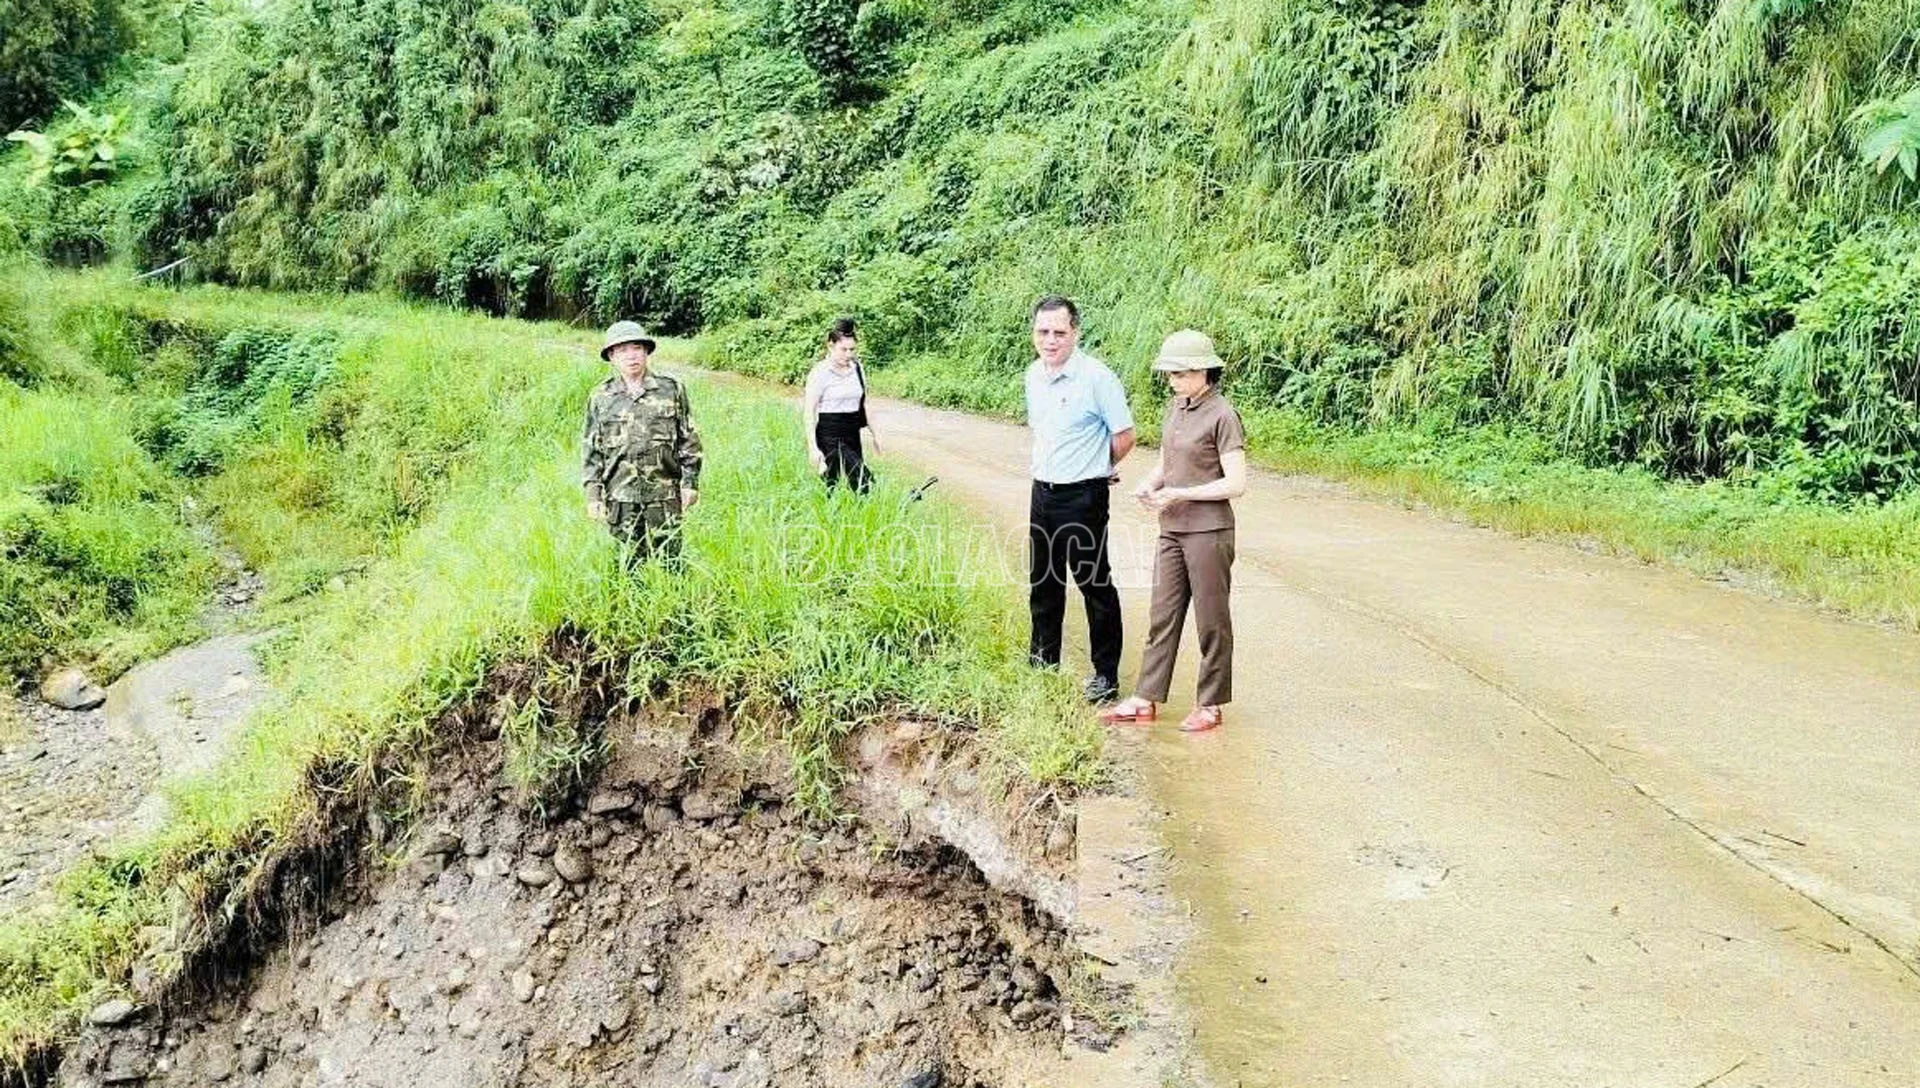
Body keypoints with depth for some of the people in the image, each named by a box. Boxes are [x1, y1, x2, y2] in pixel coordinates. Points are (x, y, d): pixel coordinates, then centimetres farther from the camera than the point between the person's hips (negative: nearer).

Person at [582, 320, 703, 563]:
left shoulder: (671, 390, 3)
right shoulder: (601, 398, 5)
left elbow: (689, 440, 5)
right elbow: (591, 450, 8)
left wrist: (690, 483, 0)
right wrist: (593, 495, 2)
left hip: (665, 495, -1)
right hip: (619, 497, 1)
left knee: (671, 562, 2)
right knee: (628, 566, 7)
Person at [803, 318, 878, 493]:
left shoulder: (857, 368, 10)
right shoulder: (820, 372, -9)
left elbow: (863, 404, 20)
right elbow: (809, 412, -10)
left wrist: (874, 434, 19)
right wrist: (812, 447, -15)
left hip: (852, 435, 6)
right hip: (829, 437, -6)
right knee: (864, 479, -16)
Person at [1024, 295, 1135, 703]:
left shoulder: (1097, 378, -16)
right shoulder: (1033, 375, 6)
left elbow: (1124, 436, -10)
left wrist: (1096, 469, 3)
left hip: (1082, 497, -7)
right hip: (1042, 491, 7)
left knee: (1095, 585, 1)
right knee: (1043, 582, 18)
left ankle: (1106, 674, 10)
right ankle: (1043, 661, 34)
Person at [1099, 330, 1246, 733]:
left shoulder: (1222, 416, -13)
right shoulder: (1175, 409, 10)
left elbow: (1236, 484, -16)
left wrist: (1180, 493, -18)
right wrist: (1148, 485, 0)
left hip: (1208, 531, -8)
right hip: (1172, 530, 8)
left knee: (1211, 621, 4)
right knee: (1162, 616, 11)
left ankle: (1210, 706, 14)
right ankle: (1145, 699, 17)